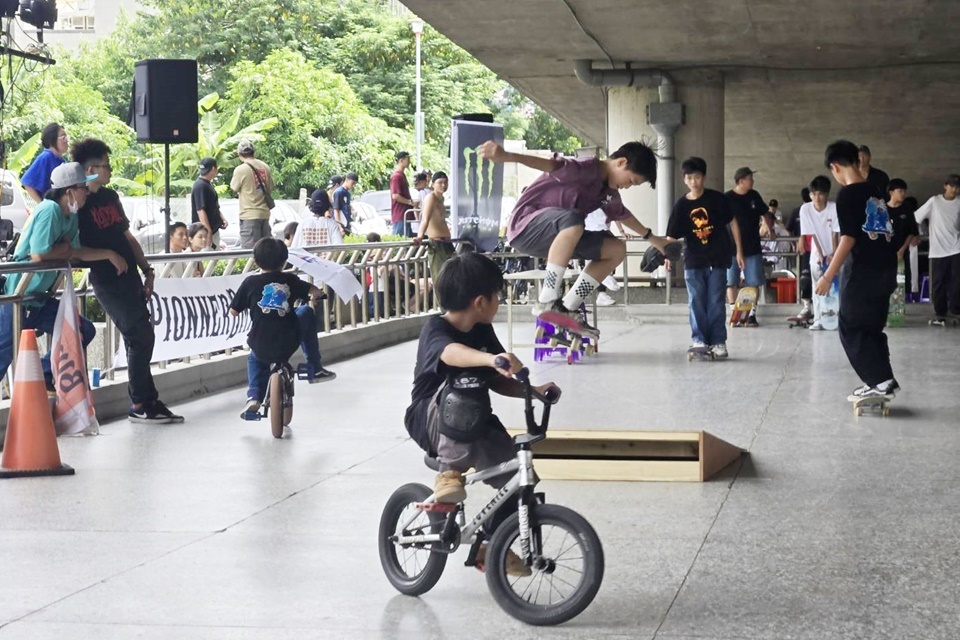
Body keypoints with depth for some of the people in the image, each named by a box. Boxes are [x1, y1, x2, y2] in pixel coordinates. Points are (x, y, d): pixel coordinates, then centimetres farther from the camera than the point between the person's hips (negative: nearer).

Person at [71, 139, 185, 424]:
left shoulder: (110, 196, 14)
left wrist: (147, 270, 15)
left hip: (129, 275, 8)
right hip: (107, 280, -8)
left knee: (140, 338, 9)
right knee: (140, 337, -9)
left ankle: (149, 401, 15)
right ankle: (139, 405, 1)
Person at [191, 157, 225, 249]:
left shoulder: (208, 184, 13)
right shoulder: (200, 186, -18)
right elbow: (201, 211, -24)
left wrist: (222, 219, 10)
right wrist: (208, 233, -26)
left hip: (214, 230, 10)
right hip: (206, 232, -10)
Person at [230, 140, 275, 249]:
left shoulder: (240, 170, -12)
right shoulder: (265, 167, 4)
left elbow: (234, 189, -1)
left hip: (249, 215, -6)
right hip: (265, 213, 6)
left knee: (250, 249, -4)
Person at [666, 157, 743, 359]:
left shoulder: (717, 199, -3)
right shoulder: (681, 206, 0)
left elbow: (732, 223, 5)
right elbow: (671, 236, -3)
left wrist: (739, 250, 3)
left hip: (717, 259, -1)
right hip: (693, 261, 1)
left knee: (716, 302, 1)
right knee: (696, 303, 2)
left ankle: (718, 342, 7)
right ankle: (699, 340, 9)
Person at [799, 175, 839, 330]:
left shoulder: (834, 208, -16)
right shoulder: (805, 209, -13)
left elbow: (835, 233, -13)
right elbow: (812, 234, -10)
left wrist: (834, 254, -16)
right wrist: (820, 254, -13)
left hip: (833, 253, -1)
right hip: (816, 253, 1)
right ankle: (818, 320, -2)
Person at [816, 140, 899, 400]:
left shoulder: (847, 195, -11)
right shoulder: (875, 192, 12)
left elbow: (849, 238, -17)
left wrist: (828, 275, -16)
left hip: (862, 270, -8)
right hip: (886, 269, 8)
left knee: (851, 329, 1)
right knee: (872, 327, 16)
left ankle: (879, 382, -5)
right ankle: (882, 381, 15)